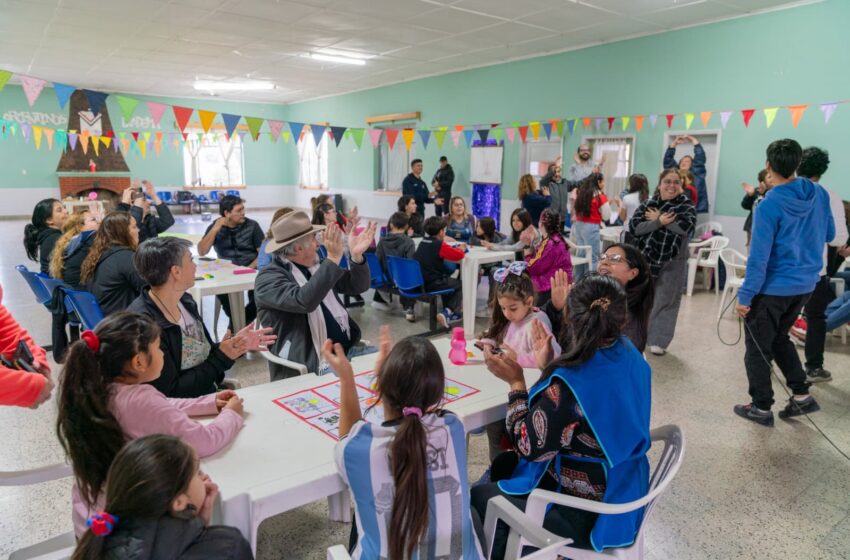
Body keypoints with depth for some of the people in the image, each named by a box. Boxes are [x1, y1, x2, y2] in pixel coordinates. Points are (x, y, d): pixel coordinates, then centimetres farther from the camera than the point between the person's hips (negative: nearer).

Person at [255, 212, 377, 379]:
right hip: (309, 362, -7)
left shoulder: (315, 267, 11)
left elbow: (358, 286, 11)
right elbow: (304, 301, -29)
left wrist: (357, 256, -7)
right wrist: (333, 258, -29)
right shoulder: (268, 278, -10)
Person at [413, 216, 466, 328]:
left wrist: (455, 248, 17)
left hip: (419, 282, 8)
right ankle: (448, 312, 1)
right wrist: (461, 248, 5)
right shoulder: (440, 245, -14)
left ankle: (448, 312, 36)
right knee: (459, 285, 14)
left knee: (448, 281, 33)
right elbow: (459, 255, -16)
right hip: (432, 284, -8)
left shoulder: (423, 242, 10)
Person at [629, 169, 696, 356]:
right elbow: (634, 227, -10)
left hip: (673, 261, -2)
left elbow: (686, 227, -21)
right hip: (646, 258, 2)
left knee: (666, 301, 3)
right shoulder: (648, 204, 4)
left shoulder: (686, 205, -1)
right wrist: (659, 222, -22)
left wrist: (658, 219, -13)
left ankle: (659, 341, 12)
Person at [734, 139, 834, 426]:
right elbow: (829, 235, 13)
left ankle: (761, 407, 17)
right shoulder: (820, 194, -1)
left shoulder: (769, 206, -21)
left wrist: (745, 296, -16)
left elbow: (759, 257, -21)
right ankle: (802, 394, 23)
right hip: (805, 284, 7)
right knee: (779, 338, 26)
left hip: (774, 288, -7)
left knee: (758, 347, 8)